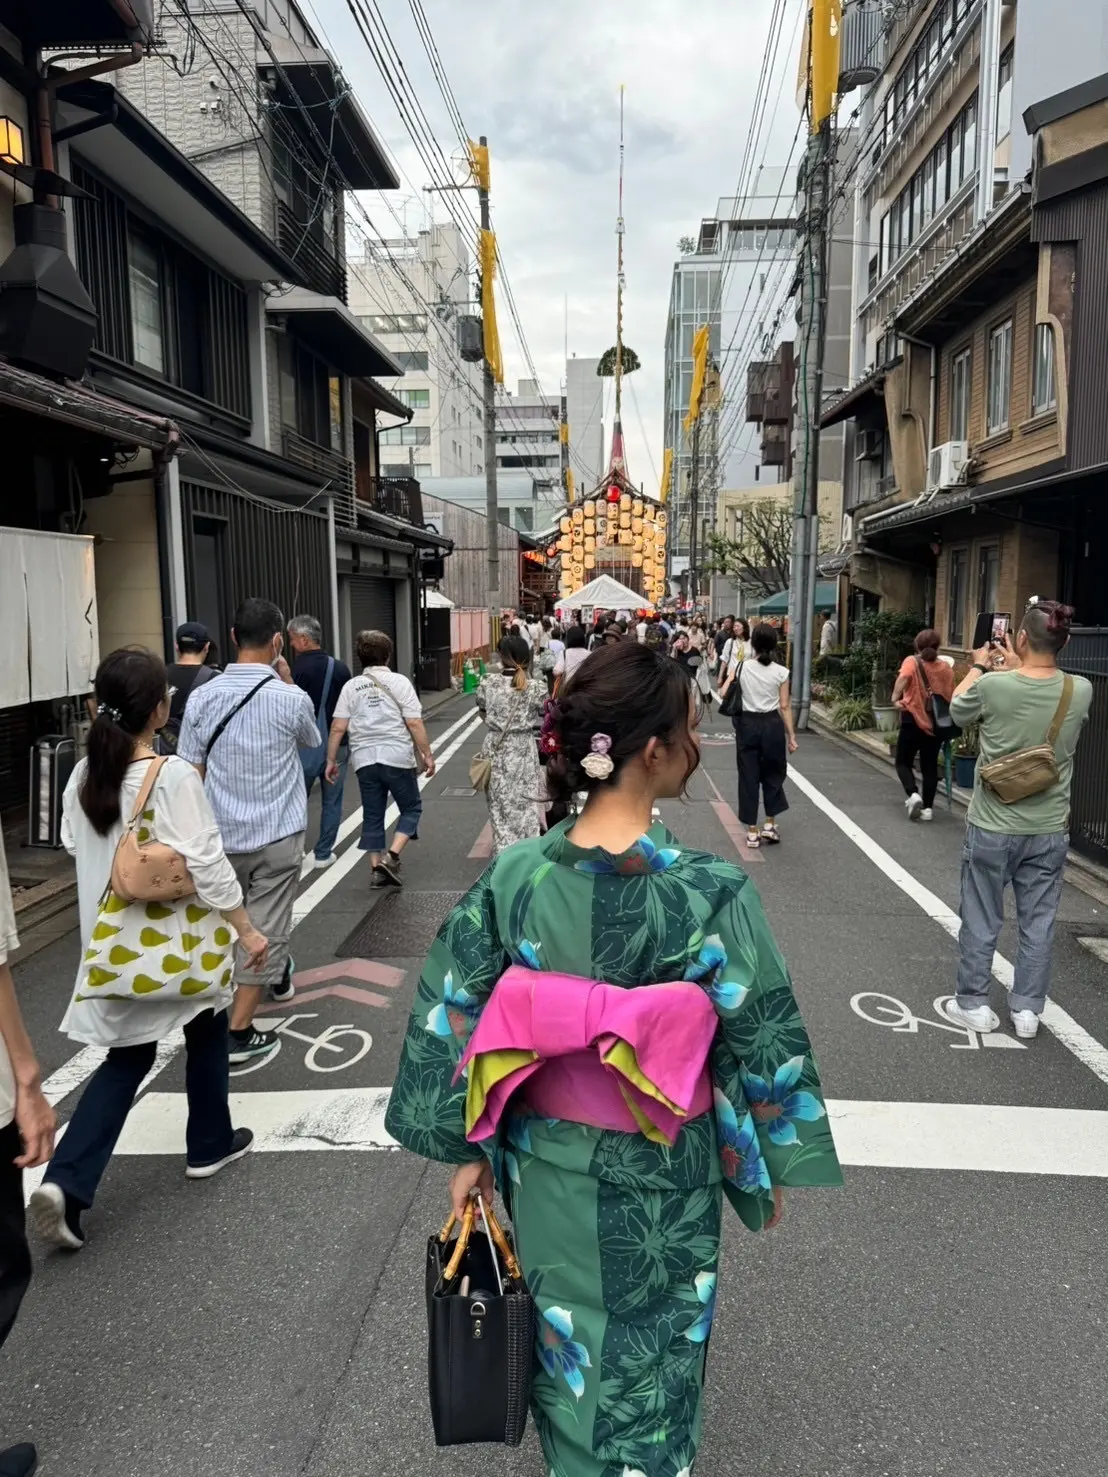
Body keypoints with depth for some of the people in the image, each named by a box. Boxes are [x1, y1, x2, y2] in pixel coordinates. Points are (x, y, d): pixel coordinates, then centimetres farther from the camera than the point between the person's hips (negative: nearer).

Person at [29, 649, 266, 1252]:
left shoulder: (83, 776, -3)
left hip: (117, 942, 5)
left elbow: (73, 846, 9)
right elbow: (207, 864, -21)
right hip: (180, 939, -5)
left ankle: (65, 1181, 3)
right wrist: (245, 929, -11)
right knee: (206, 1036, 20)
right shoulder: (174, 776, -22)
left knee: (126, 1057, 16)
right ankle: (209, 1145, 35)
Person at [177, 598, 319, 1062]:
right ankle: (239, 1034, 7)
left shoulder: (202, 697, -6)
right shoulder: (291, 700, -12)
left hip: (221, 836, 4)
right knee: (265, 930, 4)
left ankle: (278, 975, 48)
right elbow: (311, 740, 11)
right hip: (278, 835, -4)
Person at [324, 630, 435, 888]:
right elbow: (414, 724, -8)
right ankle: (391, 857, -3)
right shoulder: (399, 682, -3)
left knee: (372, 816, 13)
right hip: (397, 757, -3)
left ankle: (377, 869, 15)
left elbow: (338, 728, 1)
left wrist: (331, 760, 10)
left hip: (364, 760, 3)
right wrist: (427, 754, -1)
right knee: (411, 808, 12)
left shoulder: (351, 686, 6)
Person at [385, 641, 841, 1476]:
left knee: (567, 1349, 29)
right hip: (659, 1178, -3)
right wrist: (773, 1165, 3)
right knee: (650, 1359, 25)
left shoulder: (515, 877, -16)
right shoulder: (711, 892, -25)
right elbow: (761, 1039, -14)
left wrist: (470, 1150, 6)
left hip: (547, 1167, 3)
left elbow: (454, 1020, -8)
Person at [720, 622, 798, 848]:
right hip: (772, 724, 0)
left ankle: (752, 832, 10)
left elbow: (723, 693, -4)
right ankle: (770, 825, 17)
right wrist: (791, 736, 1)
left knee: (749, 776, 7)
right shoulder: (781, 672, -6)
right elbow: (785, 707, -5)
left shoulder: (741, 666, -6)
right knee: (772, 774, 18)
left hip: (747, 724, 0)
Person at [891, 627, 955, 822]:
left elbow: (903, 677, -24)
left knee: (903, 762, 10)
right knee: (930, 766, 11)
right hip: (936, 722, 3)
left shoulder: (911, 662, -3)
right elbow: (951, 696, 9)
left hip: (913, 720, -3)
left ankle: (913, 795, -12)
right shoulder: (945, 667, 6)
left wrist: (895, 697, -31)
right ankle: (928, 808, 10)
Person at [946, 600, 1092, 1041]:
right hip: (1049, 831, 2)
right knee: (1038, 924, 14)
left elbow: (957, 712, 4)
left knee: (981, 921, 12)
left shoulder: (992, 686, -18)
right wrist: (1018, 668, 20)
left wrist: (979, 666, 17)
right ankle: (1027, 1009, 24)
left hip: (992, 828, -2)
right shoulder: (1081, 691, -9)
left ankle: (973, 1003, 23)